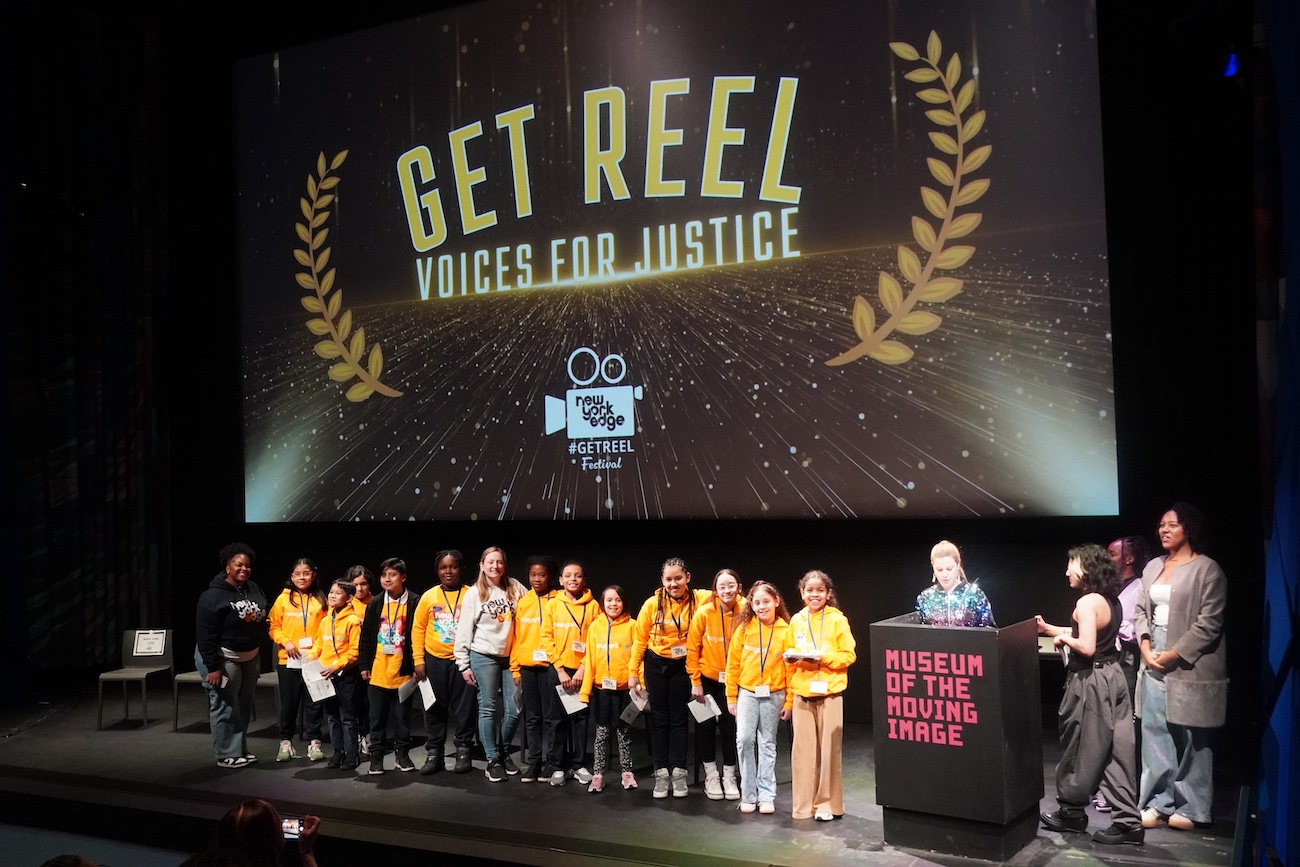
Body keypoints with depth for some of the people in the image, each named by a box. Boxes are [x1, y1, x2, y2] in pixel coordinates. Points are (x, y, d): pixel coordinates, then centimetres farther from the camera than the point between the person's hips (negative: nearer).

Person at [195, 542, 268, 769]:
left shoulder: (254, 590, 4)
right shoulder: (213, 596, -18)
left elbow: (262, 620, 16)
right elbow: (205, 635, -20)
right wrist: (212, 667, -23)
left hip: (249, 657, 8)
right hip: (223, 658, -8)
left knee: (244, 705, 15)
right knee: (225, 707, -4)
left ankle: (241, 750, 26)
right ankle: (227, 755, 6)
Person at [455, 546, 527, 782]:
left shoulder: (515, 588, 4)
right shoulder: (474, 593, -2)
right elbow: (464, 630, -2)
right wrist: (463, 664, -4)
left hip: (510, 656, 3)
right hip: (483, 657, -3)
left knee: (514, 710, 2)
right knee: (488, 709, 0)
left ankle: (503, 752, 23)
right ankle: (493, 760, 9)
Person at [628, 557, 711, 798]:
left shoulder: (698, 599, -12)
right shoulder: (652, 604, -12)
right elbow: (640, 640, -4)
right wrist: (633, 672, -2)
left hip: (682, 665, 0)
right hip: (656, 664, 0)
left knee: (678, 718, 6)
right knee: (659, 718, 7)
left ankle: (679, 771, 13)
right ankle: (661, 771, 14)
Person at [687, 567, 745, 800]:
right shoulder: (704, 613, -14)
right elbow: (693, 648, -8)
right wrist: (695, 681, -7)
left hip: (734, 680, 0)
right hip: (707, 679, 0)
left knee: (730, 725, 3)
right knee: (706, 725, 7)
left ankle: (729, 776, 20)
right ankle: (711, 775, 23)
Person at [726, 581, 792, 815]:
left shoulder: (785, 631, -4)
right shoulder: (744, 629, -2)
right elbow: (733, 664, 2)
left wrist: (789, 701, -2)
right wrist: (731, 697, 2)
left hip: (774, 694, 0)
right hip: (747, 693, 0)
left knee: (768, 744, 7)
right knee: (744, 739, -9)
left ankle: (766, 795, 15)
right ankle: (748, 795, 4)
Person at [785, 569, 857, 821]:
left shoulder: (837, 620, -4)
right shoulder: (796, 621, 8)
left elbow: (849, 655, -5)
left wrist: (824, 658, -18)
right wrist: (790, 657, -4)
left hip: (830, 692, -3)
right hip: (802, 693, 3)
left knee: (829, 749, 2)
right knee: (803, 749, 4)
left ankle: (828, 804, 14)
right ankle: (803, 804, 15)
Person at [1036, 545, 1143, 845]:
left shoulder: (1087, 602, -18)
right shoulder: (1111, 600, 10)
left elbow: (1086, 646, -25)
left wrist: (1063, 638, -8)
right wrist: (1049, 628, 18)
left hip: (1090, 680, -9)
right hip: (1112, 675, 9)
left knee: (1080, 749, 7)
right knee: (1116, 751, 8)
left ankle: (1071, 812, 22)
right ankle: (1127, 822, 8)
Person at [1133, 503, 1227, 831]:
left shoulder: (1207, 569, -7)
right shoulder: (1152, 567, 13)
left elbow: (1209, 623, -12)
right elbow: (1140, 610, 14)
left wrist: (1174, 654, -14)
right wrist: (1145, 646, -3)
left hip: (1190, 664, -6)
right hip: (1154, 662, 6)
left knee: (1191, 738, 2)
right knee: (1154, 732, 6)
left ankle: (1190, 807, 12)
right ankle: (1159, 800, 15)